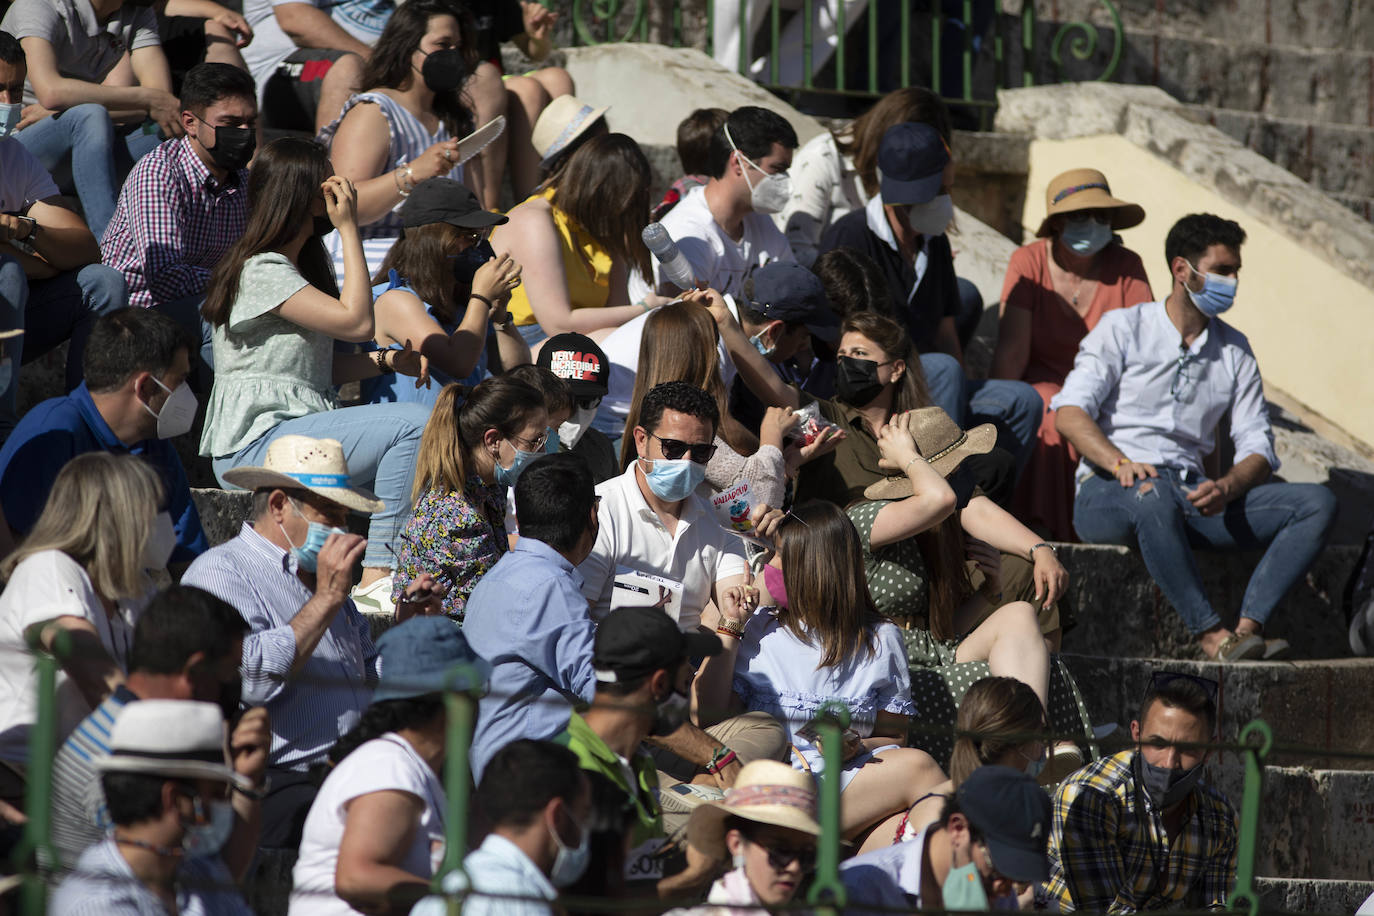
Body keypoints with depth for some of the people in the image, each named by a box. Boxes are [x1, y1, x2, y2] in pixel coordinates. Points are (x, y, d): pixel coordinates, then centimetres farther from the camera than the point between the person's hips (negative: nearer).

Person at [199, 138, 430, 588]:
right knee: (416, 423, -23)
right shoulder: (263, 272, -12)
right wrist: (349, 230, -15)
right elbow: (356, 322, -20)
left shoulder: (294, 265, 20)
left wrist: (388, 361, 4)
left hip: (297, 427, 10)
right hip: (254, 445, -10)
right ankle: (377, 576, -24)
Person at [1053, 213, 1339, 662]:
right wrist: (1120, 463, -26)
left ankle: (1249, 626, -33)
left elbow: (1258, 447, 12)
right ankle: (1213, 636, -40)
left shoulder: (1234, 350, 18)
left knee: (1318, 503, -16)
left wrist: (1225, 487, -12)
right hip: (1109, 492, -5)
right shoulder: (1124, 328, 6)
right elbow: (1070, 412, -7)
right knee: (1153, 497, -43)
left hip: (1192, 495, 5)